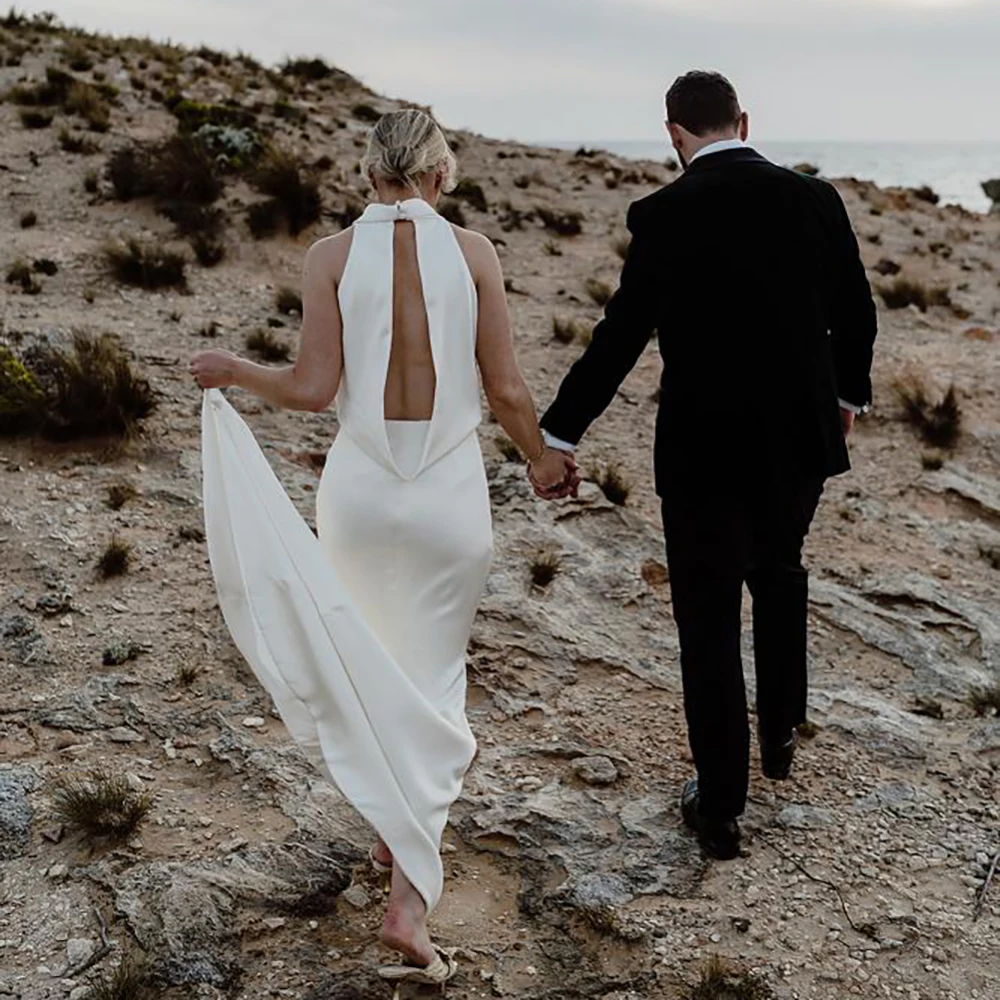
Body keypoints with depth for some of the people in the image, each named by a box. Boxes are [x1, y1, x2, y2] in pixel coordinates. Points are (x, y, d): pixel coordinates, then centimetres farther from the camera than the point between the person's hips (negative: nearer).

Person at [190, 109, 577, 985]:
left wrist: (232, 372, 13)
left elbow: (314, 388, -6)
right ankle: (410, 898, 2)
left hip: (361, 481, 1)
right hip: (451, 486, 0)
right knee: (431, 675, 9)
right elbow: (506, 389, -3)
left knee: (365, 663, 24)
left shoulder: (332, 255, -4)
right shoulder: (472, 252, -4)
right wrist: (542, 460, 15)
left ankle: (393, 826, 38)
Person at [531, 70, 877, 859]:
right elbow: (856, 317, 6)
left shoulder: (663, 214, -12)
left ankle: (720, 809, 16)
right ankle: (780, 733, 42)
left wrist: (559, 438, -3)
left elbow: (622, 335, -12)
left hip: (705, 449, -4)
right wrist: (847, 396, 24)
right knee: (779, 576, 30)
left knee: (708, 623, 8)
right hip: (799, 438, 4)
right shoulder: (816, 198, -1)